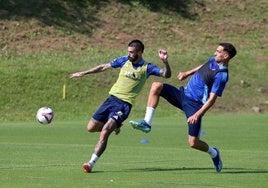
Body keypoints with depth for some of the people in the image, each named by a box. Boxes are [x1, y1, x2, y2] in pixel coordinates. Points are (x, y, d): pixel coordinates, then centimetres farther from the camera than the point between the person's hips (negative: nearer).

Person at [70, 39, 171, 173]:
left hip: (124, 104, -5)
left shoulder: (146, 68, -2)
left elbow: (166, 74, -9)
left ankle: (91, 163, -17)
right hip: (111, 98, 5)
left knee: (104, 132, -20)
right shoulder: (124, 61, 8)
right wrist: (83, 73, 20)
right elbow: (104, 67, 18)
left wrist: (165, 61, -28)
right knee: (91, 127, 4)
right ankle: (114, 126, 32)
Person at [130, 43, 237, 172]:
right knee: (156, 86, -11)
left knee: (193, 143, -10)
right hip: (183, 94, 8)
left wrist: (197, 115, -27)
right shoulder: (213, 60, 6)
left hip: (194, 105, -8)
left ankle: (213, 153, 24)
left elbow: (212, 99, -21)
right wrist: (187, 73, 28)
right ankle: (147, 123, -15)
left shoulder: (222, 76, -19)